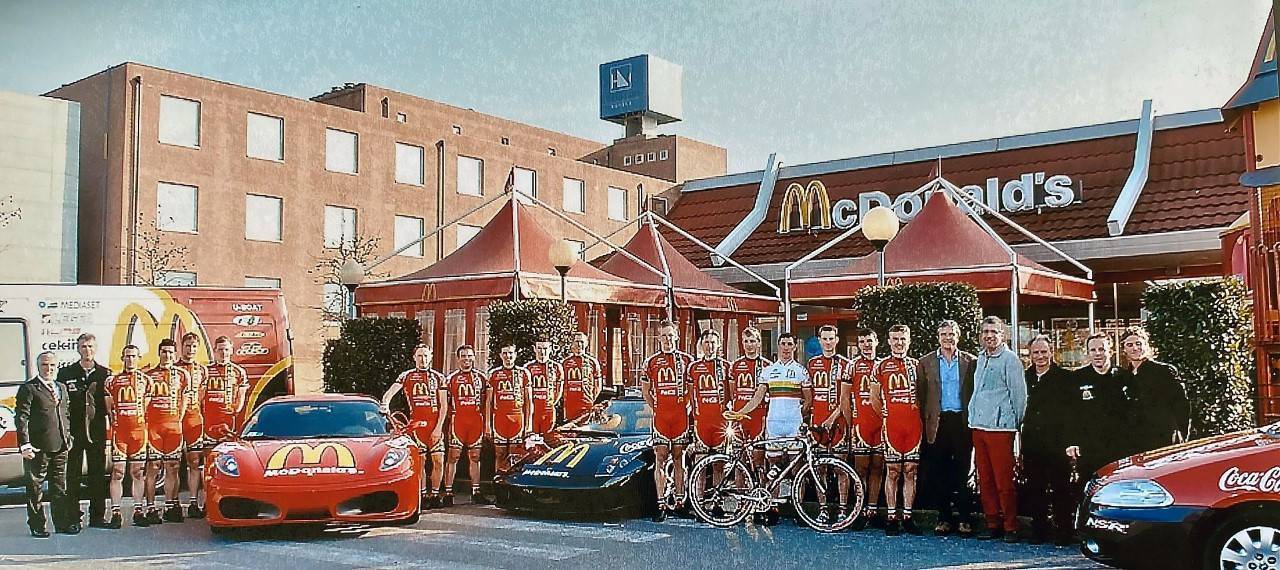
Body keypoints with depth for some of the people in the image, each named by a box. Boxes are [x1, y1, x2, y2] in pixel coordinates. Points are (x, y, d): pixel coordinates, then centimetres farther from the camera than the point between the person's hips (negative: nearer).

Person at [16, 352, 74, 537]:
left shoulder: (62, 388, 15)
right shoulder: (28, 388, -5)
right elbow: (21, 418, -11)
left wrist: (68, 437, 12)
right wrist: (25, 444, -18)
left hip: (60, 447, 6)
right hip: (37, 448, -6)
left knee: (60, 487, 12)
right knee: (35, 488, 4)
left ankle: (62, 522, 19)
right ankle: (37, 526, 12)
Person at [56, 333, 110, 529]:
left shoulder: (105, 374, 7)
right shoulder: (65, 373, 4)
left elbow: (110, 405, 8)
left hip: (97, 431, 1)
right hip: (73, 432, -1)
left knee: (98, 474, 5)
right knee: (72, 475, 1)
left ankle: (97, 516, 12)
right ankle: (73, 518, 8)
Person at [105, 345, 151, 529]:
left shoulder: (146, 380, 9)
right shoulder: (113, 381, 6)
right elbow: (108, 409, 10)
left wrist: (145, 426, 3)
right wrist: (113, 425, 2)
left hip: (139, 430, 1)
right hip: (119, 431, -1)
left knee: (138, 473, 6)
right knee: (117, 473, -2)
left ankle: (138, 511, 11)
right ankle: (115, 513, 1)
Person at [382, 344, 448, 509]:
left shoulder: (438, 377, 10)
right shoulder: (407, 376, 8)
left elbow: (444, 405, 6)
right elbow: (389, 393, -3)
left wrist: (439, 427, -4)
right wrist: (385, 404, -26)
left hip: (435, 425, 1)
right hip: (416, 424, -1)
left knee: (439, 461, -2)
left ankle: (434, 495, 10)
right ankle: (422, 496, 6)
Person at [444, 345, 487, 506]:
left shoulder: (481, 377, 12)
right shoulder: (451, 378, 6)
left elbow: (485, 403, 14)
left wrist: (487, 423, 8)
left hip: (476, 420, 2)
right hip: (457, 420, -2)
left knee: (475, 457, 7)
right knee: (453, 456, -5)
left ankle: (476, 492, 13)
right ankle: (448, 492, -3)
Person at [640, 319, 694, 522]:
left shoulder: (687, 360, 5)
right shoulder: (651, 362, 6)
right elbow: (645, 391, 15)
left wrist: (687, 407, 4)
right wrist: (656, 408, 7)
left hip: (681, 415, 0)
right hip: (660, 416, 0)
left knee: (679, 458, 7)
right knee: (660, 459, -3)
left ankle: (680, 501, 14)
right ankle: (661, 505, -2)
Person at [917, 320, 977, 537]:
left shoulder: (970, 361, 8)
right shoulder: (926, 362, 8)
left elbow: (975, 393, 6)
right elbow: (922, 395, 7)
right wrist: (926, 421, -1)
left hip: (962, 421, -1)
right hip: (938, 422, 1)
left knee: (963, 472, 0)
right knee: (938, 474, 3)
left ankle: (964, 519, 6)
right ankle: (944, 518, 11)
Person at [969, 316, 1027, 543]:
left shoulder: (1010, 359, -5)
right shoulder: (981, 358, 16)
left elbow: (1019, 394, -5)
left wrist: (1016, 423, -3)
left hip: (1000, 427, -7)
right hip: (978, 426, 7)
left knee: (1004, 480, -5)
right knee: (985, 480, 8)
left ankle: (1010, 527, 2)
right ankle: (992, 524, 15)